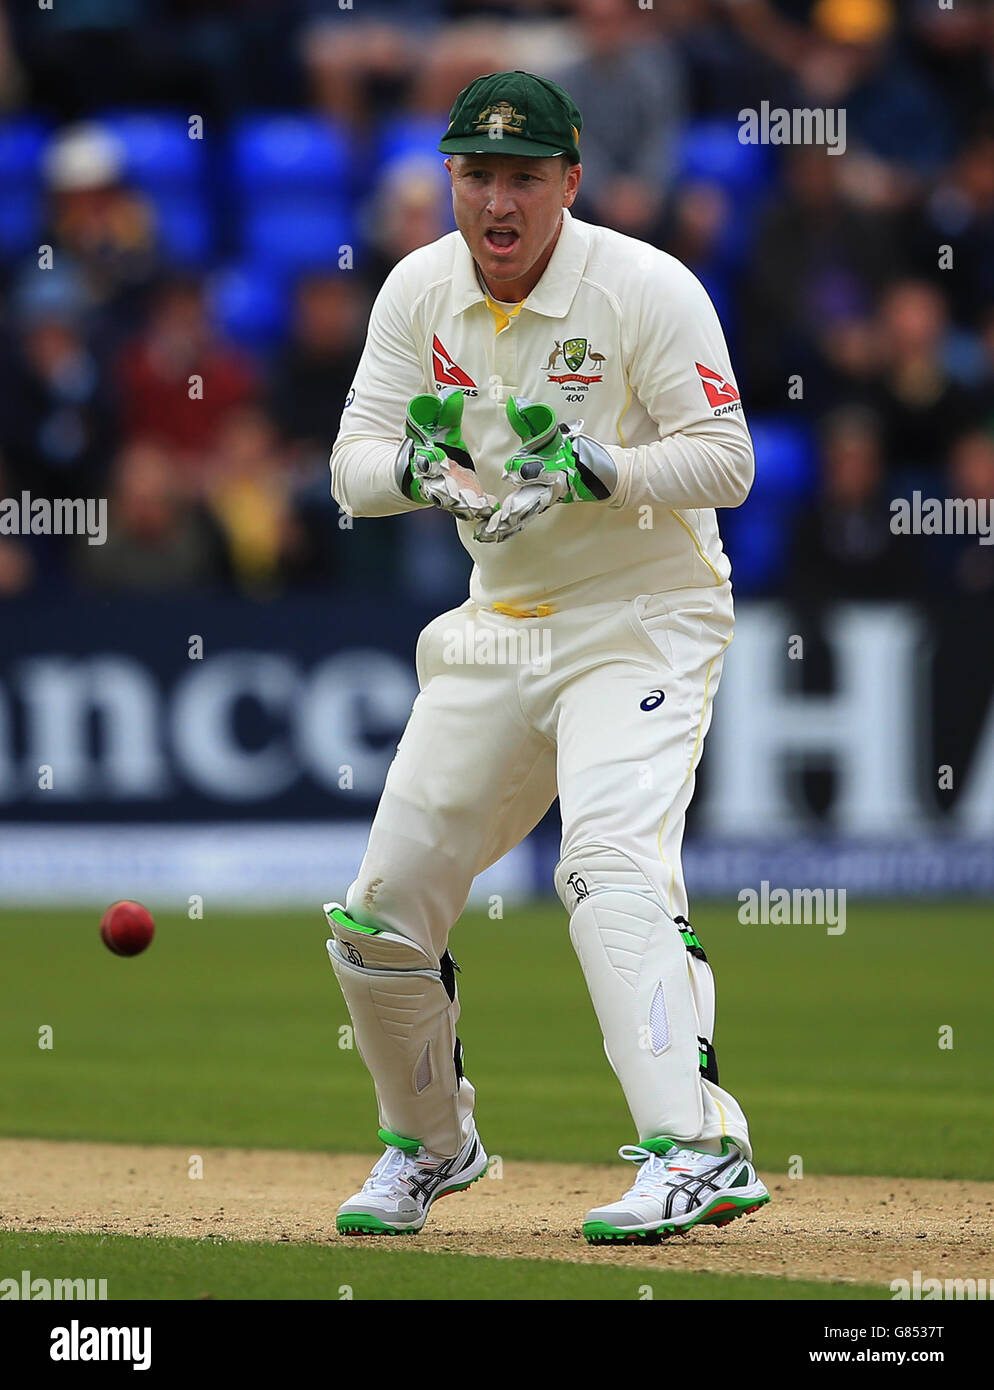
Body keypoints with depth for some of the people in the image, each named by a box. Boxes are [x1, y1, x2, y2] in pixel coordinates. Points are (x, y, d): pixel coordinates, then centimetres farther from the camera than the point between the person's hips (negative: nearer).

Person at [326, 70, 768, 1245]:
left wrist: (590, 470, -32)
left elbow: (724, 460, -17)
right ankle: (430, 1142, 30)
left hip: (643, 619, -6)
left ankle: (697, 1149, -38)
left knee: (611, 859, -30)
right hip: (498, 629, 6)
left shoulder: (648, 290, -14)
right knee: (378, 916, 6)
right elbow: (352, 467, -1)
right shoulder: (419, 292, 1)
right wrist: (419, 466, -24)